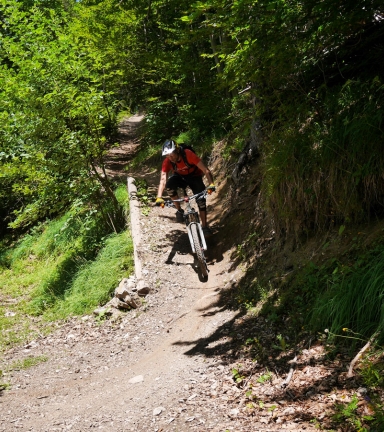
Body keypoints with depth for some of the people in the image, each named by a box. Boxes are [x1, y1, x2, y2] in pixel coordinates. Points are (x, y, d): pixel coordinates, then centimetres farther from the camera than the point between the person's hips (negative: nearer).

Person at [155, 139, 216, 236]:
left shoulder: (188, 154, -34)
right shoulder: (167, 162, -26)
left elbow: (205, 170, -37)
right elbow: (163, 180, -33)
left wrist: (211, 184, -53)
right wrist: (159, 197, -47)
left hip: (194, 177, -2)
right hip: (180, 177, 2)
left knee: (201, 201, -18)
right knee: (169, 185, -30)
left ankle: (204, 226, 0)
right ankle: (179, 210, -11)